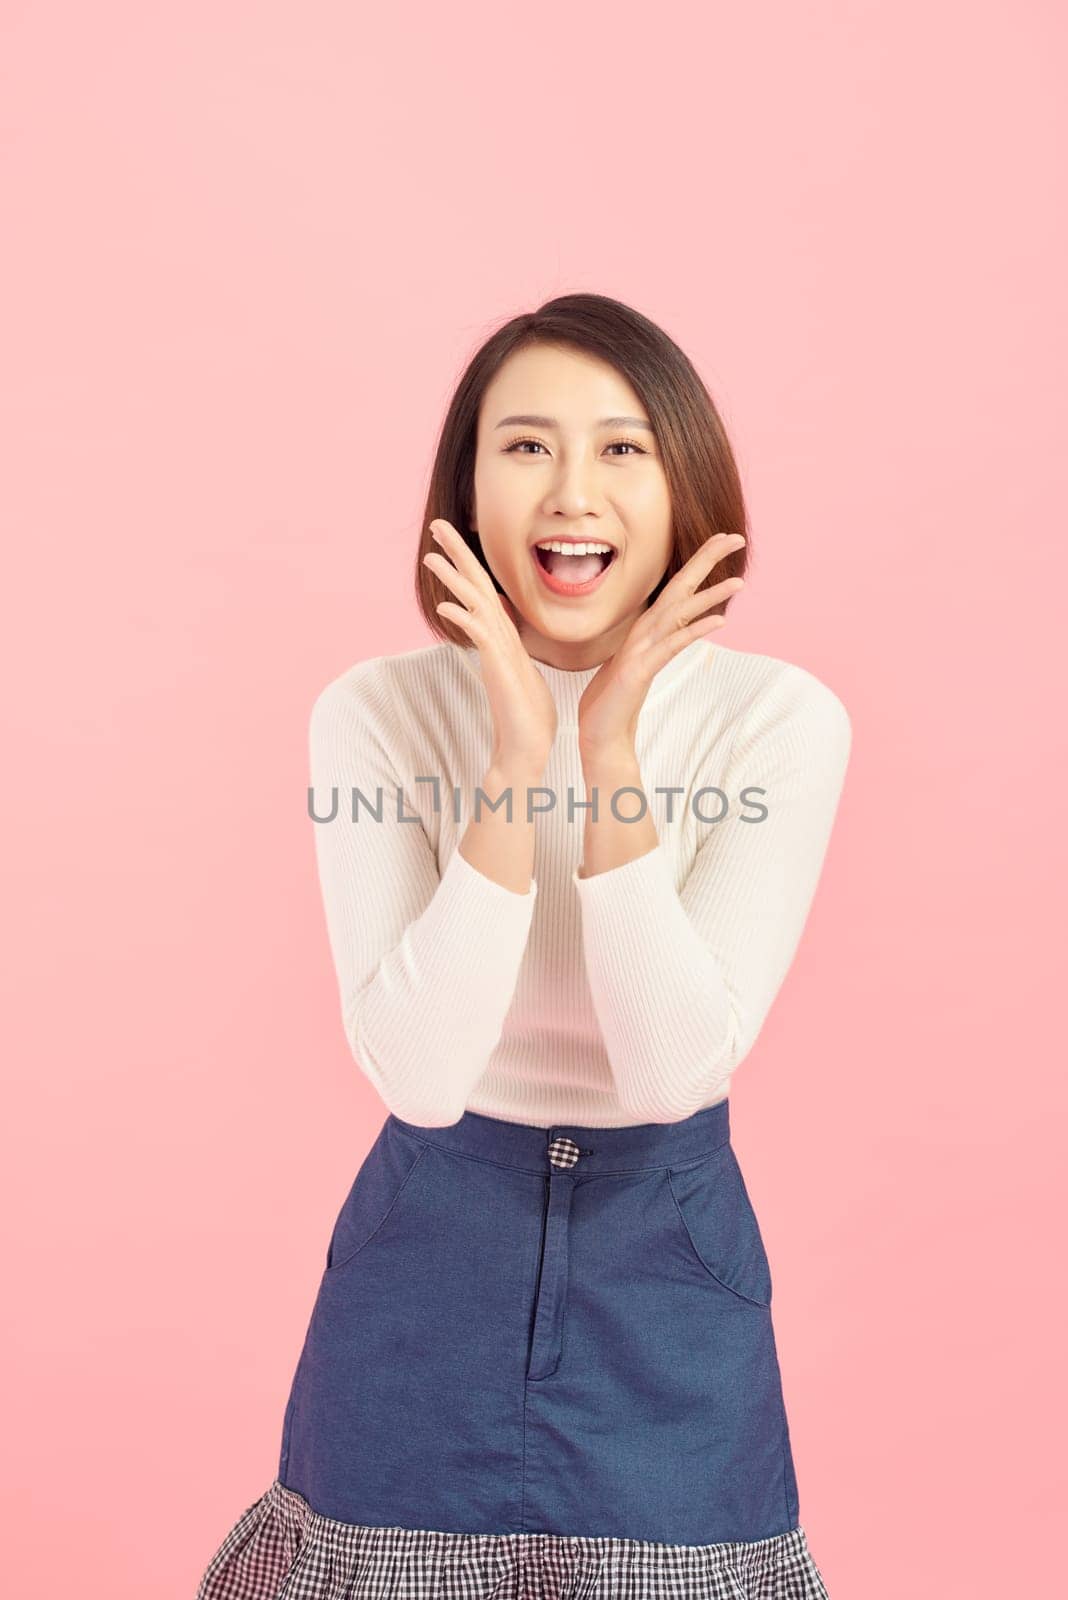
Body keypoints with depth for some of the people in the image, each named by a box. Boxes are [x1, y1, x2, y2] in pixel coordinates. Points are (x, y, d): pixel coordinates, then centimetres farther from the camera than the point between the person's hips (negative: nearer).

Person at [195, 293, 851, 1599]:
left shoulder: (779, 719, -13)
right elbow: (422, 1074, -21)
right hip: (429, 1258, 1)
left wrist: (612, 746, -25)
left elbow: (676, 1067, -20)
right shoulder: (377, 712, -12)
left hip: (669, 1274, 0)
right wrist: (519, 753, -27)